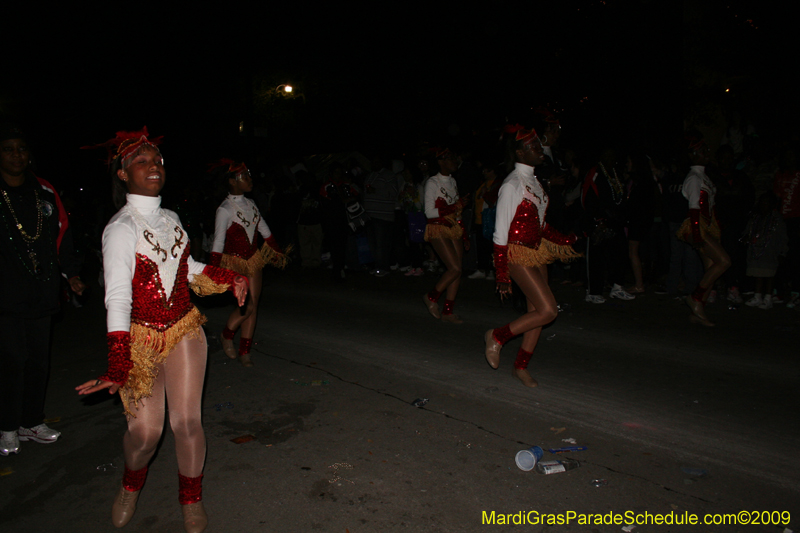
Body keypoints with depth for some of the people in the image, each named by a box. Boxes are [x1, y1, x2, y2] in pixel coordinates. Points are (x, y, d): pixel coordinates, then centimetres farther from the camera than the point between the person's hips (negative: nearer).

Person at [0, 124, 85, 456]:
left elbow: (61, 235, 16)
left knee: (39, 358, 9)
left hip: (41, 292, 4)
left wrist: (71, 272, 13)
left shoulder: (44, 193, 11)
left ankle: (32, 422, 22)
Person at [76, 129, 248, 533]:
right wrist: (118, 366, -30)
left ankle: (191, 499, 23)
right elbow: (118, 296, -24)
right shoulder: (121, 229, -15)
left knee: (187, 420, -3)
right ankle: (131, 485, 36)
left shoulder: (170, 219, 5)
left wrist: (230, 279, 15)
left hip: (184, 331, 4)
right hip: (140, 338, -4)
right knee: (145, 430, -1)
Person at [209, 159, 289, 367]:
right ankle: (227, 335, 18)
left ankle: (244, 352, 19)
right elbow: (218, 244, -16)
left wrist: (279, 254, 22)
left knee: (253, 306, 6)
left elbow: (265, 232, 16)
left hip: (253, 260, 6)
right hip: (234, 263, -6)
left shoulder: (250, 204, 6)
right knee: (248, 306, -12)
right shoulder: (225, 209, -14)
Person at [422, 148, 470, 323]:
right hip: (438, 230, -7)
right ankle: (431, 297, 7)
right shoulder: (432, 182, -7)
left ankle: (447, 312, 8)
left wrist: (464, 234, 15)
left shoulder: (452, 181, 14)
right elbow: (429, 212, -14)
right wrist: (456, 206, -17)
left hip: (454, 229, 7)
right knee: (455, 269, -16)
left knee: (457, 270, -1)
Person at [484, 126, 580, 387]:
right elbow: (501, 234, -16)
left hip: (538, 252, 8)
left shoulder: (534, 181, 10)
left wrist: (563, 242, 17)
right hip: (518, 255, -8)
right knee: (548, 310, -14)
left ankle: (521, 366, 25)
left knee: (536, 312, 10)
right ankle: (497, 336, 6)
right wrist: (502, 277, -15)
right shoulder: (511, 186, -16)